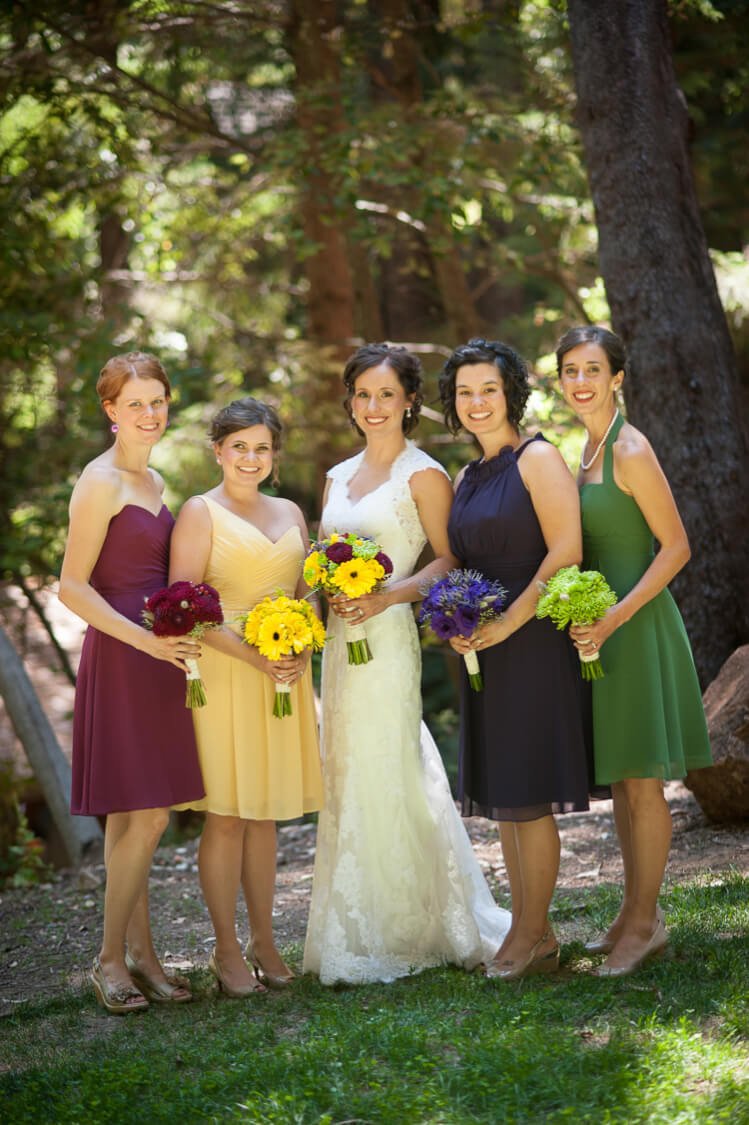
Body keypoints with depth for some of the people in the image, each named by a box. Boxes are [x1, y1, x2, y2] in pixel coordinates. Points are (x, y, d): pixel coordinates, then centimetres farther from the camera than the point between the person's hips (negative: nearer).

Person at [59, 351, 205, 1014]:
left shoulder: (153, 482, 16)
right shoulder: (101, 481, -11)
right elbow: (72, 587, -15)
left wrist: (174, 641, 12)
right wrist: (147, 640, -21)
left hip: (156, 656, 8)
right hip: (119, 658, -8)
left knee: (133, 817, 12)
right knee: (146, 818, -7)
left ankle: (140, 951, 17)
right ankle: (112, 958, 4)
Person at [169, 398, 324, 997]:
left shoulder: (290, 513, 15)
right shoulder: (200, 513, -2)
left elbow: (307, 593, 18)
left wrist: (301, 651, -2)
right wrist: (251, 655, -18)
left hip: (285, 674, 5)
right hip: (222, 673, -5)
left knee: (266, 813, 10)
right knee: (226, 814, -3)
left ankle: (264, 941, 19)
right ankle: (227, 950, 7)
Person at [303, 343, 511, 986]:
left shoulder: (423, 475, -3)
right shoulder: (338, 477, 17)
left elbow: (450, 560, -7)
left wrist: (387, 595, -18)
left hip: (387, 637, -7)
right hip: (340, 639, 7)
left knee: (384, 777, -5)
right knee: (343, 778, 7)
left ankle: (396, 936, 5)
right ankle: (356, 932, 15)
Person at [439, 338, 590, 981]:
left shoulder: (538, 459, -6)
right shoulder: (466, 479, 16)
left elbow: (565, 551, -16)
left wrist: (506, 622, -18)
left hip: (532, 640, -8)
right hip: (483, 648, 8)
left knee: (528, 794, -5)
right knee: (501, 792, 10)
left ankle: (534, 936, 4)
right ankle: (525, 928, 18)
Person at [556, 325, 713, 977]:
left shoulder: (631, 450, -14)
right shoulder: (589, 448, 12)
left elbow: (675, 546, -17)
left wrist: (613, 619, -22)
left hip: (636, 624, -9)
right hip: (600, 624, 9)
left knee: (640, 779, -2)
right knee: (618, 776, 14)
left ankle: (645, 922, 7)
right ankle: (636, 911, 23)